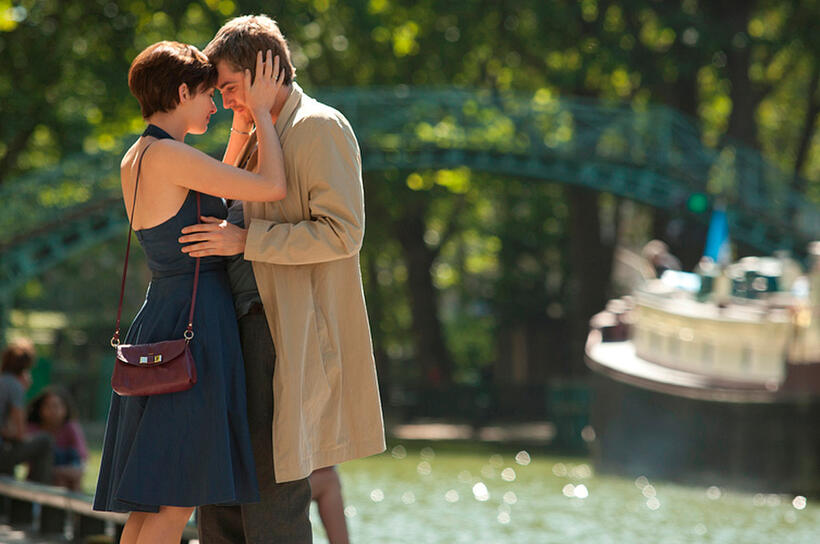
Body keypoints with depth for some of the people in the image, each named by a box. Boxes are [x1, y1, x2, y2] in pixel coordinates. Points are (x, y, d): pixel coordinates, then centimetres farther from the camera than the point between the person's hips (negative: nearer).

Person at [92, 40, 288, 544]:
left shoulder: (134, 161, 13)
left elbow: (225, 189, 29)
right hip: (196, 326, -10)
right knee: (177, 501, -8)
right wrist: (260, 110, -3)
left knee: (152, 501, 10)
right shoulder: (167, 154, -16)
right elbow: (272, 188, -15)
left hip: (161, 320, 10)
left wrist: (249, 117, 27)